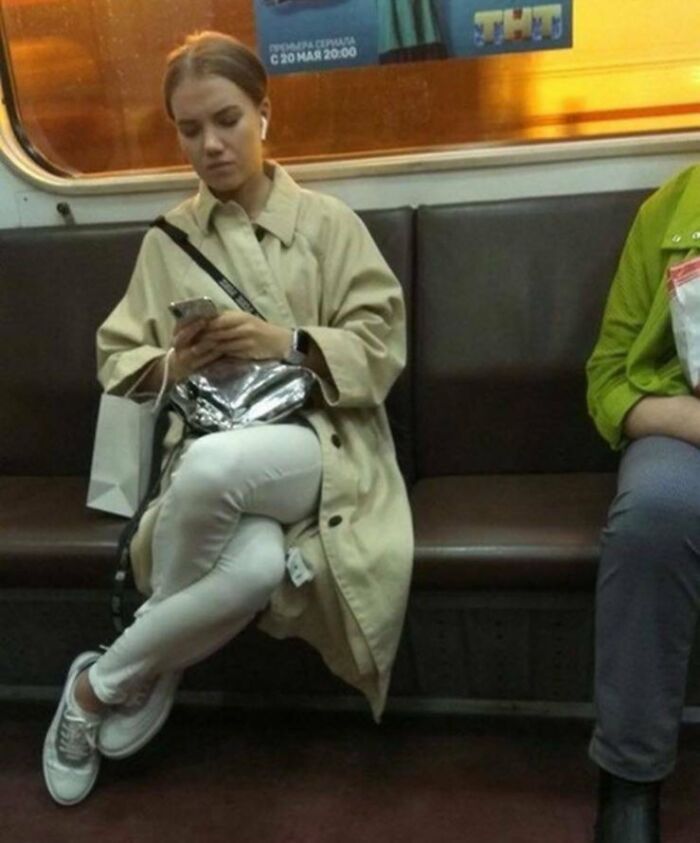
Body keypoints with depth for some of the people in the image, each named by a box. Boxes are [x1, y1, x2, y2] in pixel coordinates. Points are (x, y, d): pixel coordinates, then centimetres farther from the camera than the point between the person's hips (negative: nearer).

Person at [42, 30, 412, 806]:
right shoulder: (167, 240, 13)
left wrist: (292, 344, -16)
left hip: (318, 441, -1)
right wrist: (173, 366, -10)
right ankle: (151, 677, -2)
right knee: (253, 567, -36)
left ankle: (101, 683, -12)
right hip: (208, 450, 1)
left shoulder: (327, 222, 7)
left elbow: (381, 350, 1)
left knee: (216, 467, -38)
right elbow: (116, 362, 13)